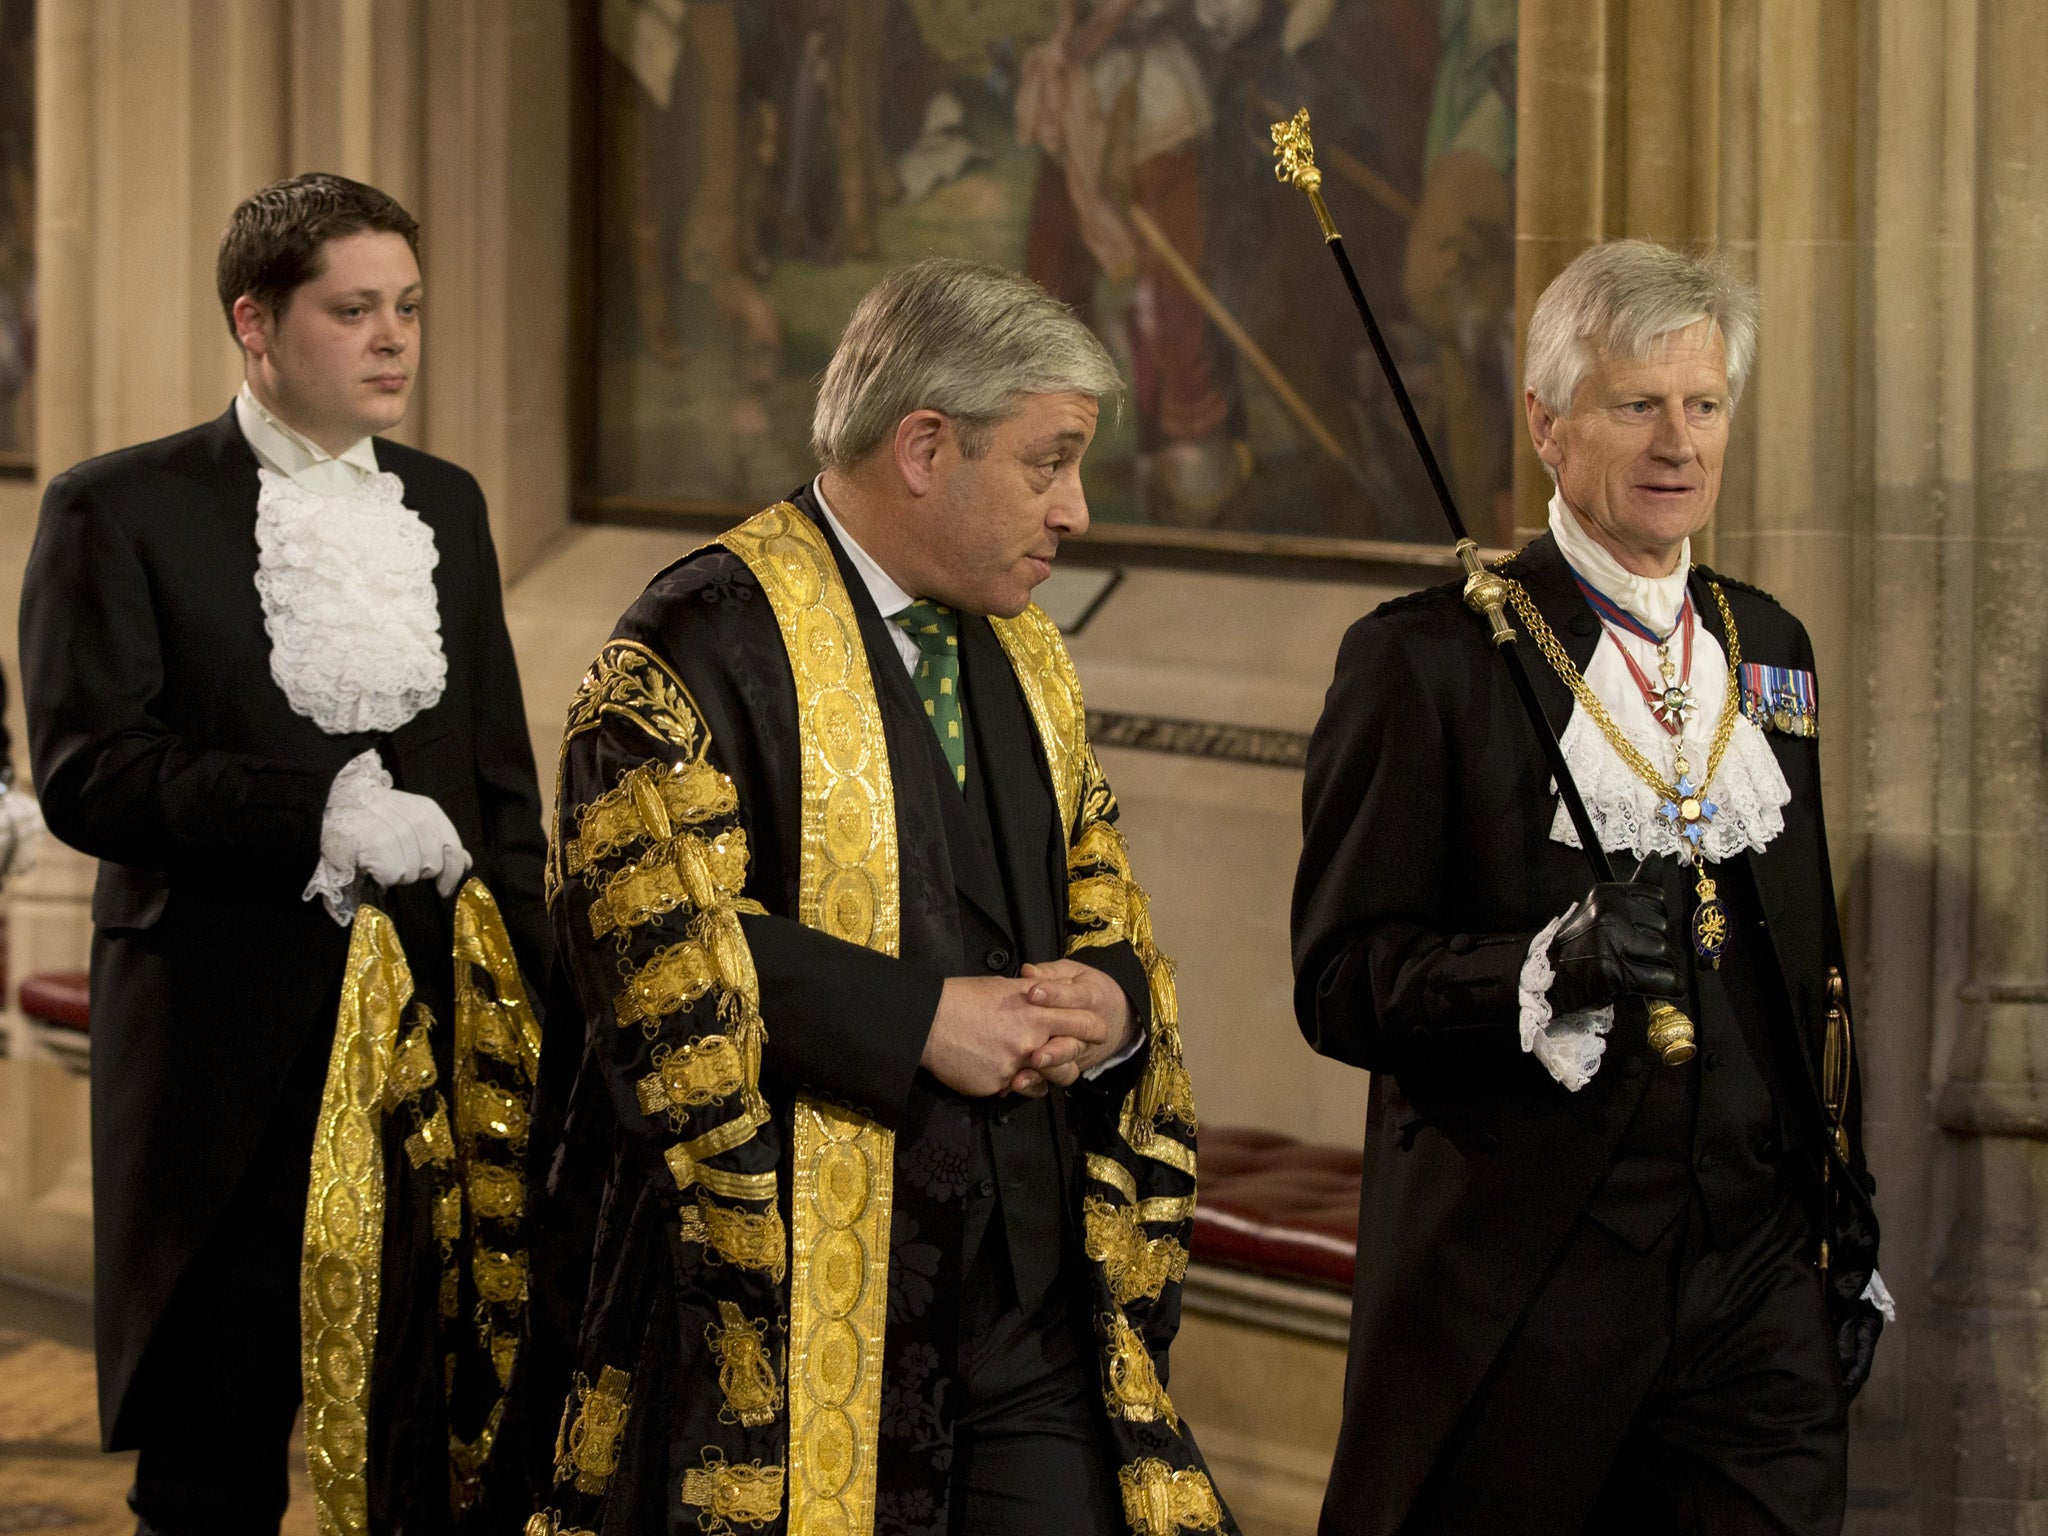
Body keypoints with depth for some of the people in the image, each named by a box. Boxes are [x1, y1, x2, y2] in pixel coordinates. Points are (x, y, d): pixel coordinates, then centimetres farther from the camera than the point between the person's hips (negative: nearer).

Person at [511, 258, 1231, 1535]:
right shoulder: (710, 638, -8)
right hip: (790, 1286, -6)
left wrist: (1112, 1002, -2)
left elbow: (1105, 915, 23)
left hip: (1029, 1282, 6)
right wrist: (920, 1024, -19)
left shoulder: (1027, 659, 18)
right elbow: (642, 927, -17)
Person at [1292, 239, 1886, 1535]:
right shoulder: (1427, 660, -5)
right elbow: (1342, 980, -9)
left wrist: (1848, 1232, 18)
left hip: (1759, 1283, 5)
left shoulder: (1766, 649, 14)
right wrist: (1547, 968, -25)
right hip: (1519, 1304, -5)